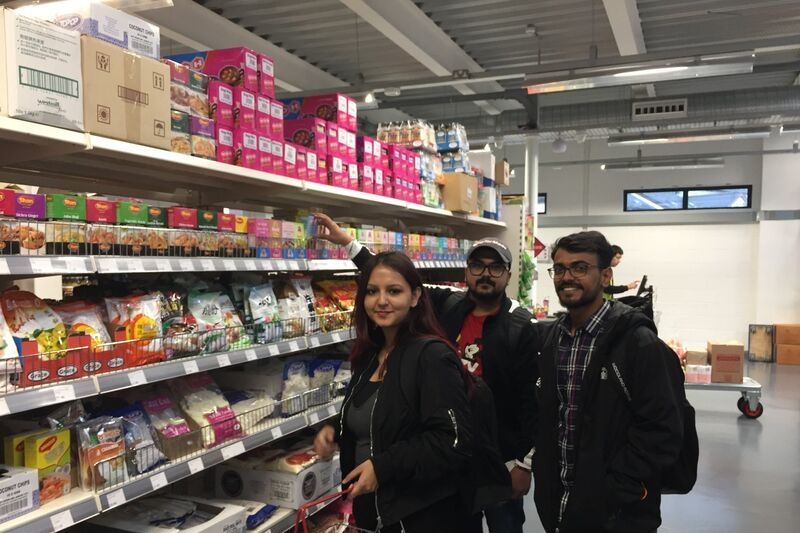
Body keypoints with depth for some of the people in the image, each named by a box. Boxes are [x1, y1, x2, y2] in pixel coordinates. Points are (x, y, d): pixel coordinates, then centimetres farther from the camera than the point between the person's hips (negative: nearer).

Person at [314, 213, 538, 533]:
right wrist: (348, 242, 2)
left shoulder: (521, 328, -11)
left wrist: (524, 461, -12)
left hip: (499, 459, -4)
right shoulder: (446, 306, 0)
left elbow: (530, 398, -12)